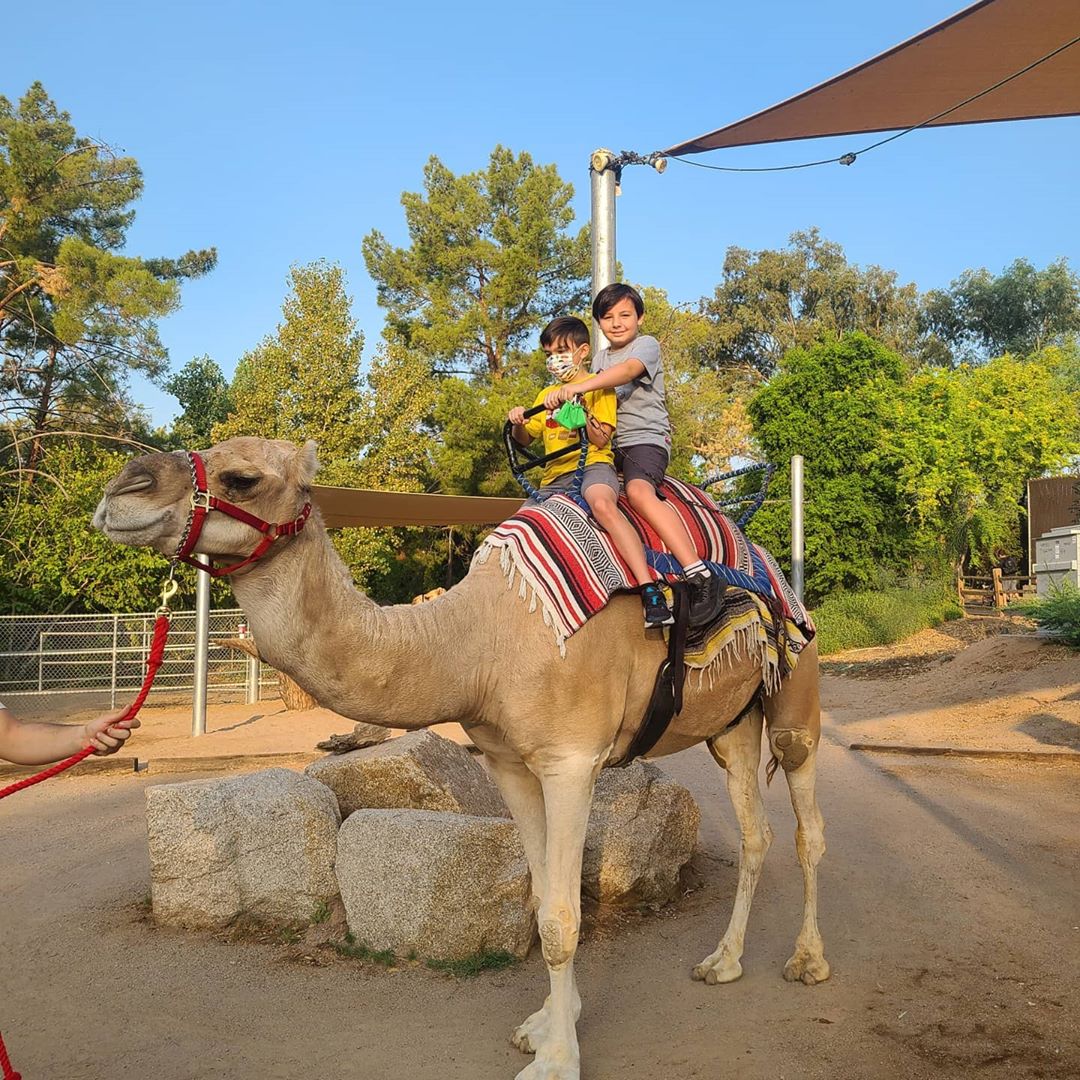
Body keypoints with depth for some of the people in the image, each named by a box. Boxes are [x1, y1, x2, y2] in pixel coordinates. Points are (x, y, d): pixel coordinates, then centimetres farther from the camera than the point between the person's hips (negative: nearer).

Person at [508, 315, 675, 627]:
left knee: (602, 504, -39)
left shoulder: (599, 387, 7)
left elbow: (601, 440, -4)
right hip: (554, 476, 7)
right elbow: (525, 439, 24)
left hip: (592, 465, -7)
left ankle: (650, 590, -49)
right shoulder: (546, 395, 25)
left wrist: (582, 411, -20)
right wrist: (518, 422, 2)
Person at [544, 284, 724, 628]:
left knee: (639, 491, -35)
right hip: (609, 445, 9)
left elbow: (627, 371, -23)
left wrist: (577, 387, -37)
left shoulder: (647, 344, -1)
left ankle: (701, 576, -45)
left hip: (646, 438, -9)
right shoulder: (600, 359, 24)